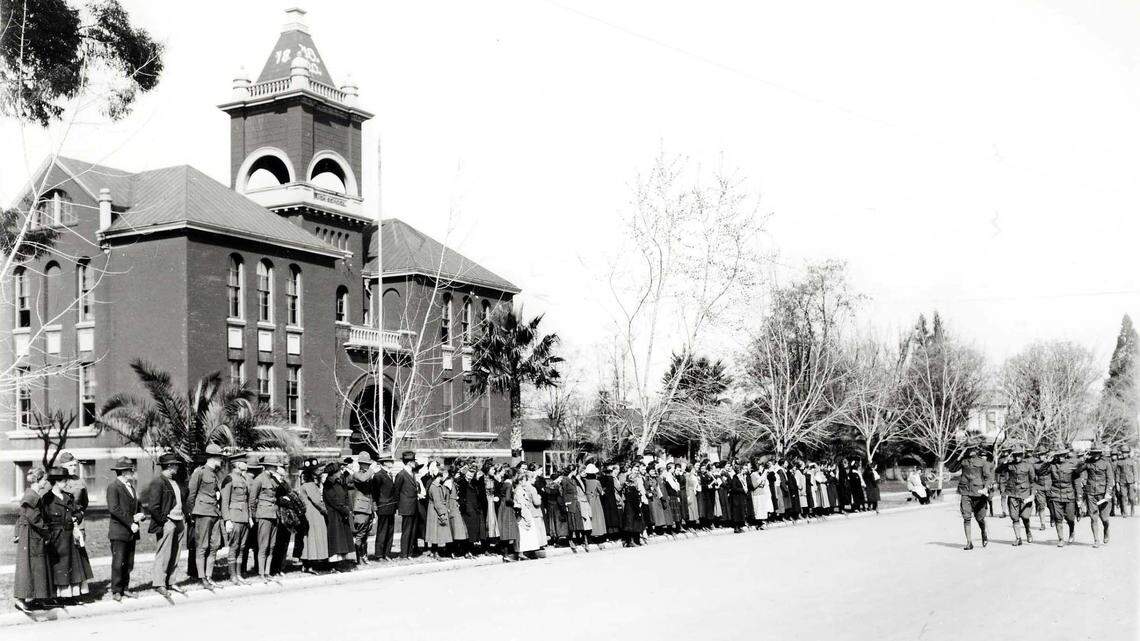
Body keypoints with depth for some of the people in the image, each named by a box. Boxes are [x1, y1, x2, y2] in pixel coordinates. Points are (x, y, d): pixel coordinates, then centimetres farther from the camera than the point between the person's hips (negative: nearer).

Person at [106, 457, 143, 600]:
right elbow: (114, 509, -17)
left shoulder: (130, 486, 17)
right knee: (118, 562, -6)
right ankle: (116, 591, 0)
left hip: (131, 532, 7)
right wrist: (130, 523, -17)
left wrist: (139, 514, 1)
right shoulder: (113, 486, -8)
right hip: (119, 532, -7)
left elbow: (138, 504, 24)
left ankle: (124, 588, 16)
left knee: (129, 563, 8)